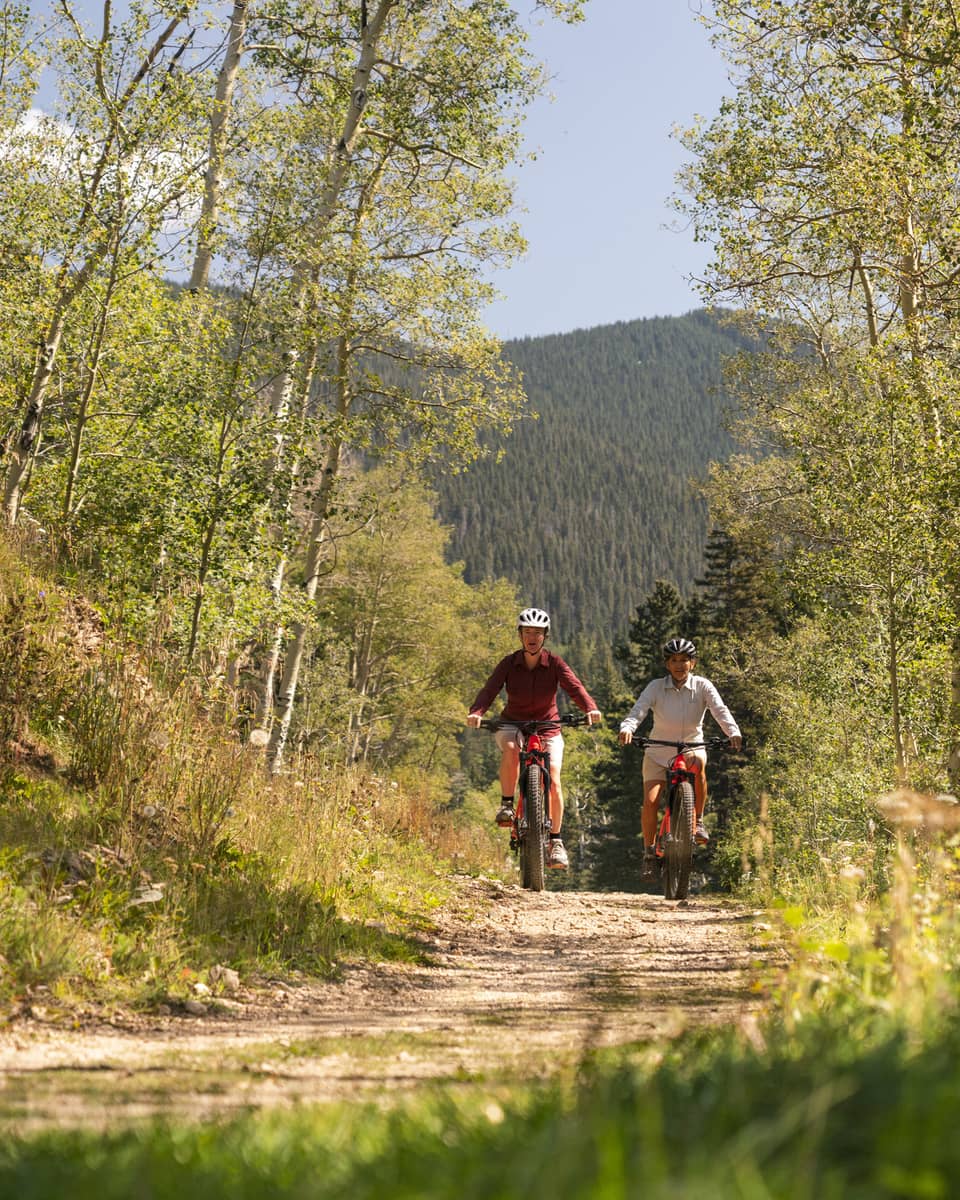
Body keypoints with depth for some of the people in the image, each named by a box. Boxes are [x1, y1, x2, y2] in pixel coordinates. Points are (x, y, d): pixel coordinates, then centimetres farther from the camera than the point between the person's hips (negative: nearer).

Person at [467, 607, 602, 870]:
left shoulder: (554, 663, -11)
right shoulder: (509, 663, -10)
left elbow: (574, 687, -25)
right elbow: (489, 689, -23)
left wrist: (590, 708, -46)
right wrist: (475, 712, -43)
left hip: (547, 728, 0)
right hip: (512, 724, 0)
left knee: (553, 782, -15)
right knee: (510, 749, -36)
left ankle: (555, 842, 0)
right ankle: (507, 805, -19)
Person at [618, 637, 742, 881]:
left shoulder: (702, 686, -8)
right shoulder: (656, 687, -8)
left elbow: (720, 710, -21)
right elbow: (638, 710, -22)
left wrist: (733, 732, -41)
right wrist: (626, 729, -43)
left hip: (691, 747, 0)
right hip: (659, 752, 0)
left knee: (697, 762, -36)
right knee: (650, 801, -16)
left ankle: (698, 821, -18)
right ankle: (649, 852, 5)